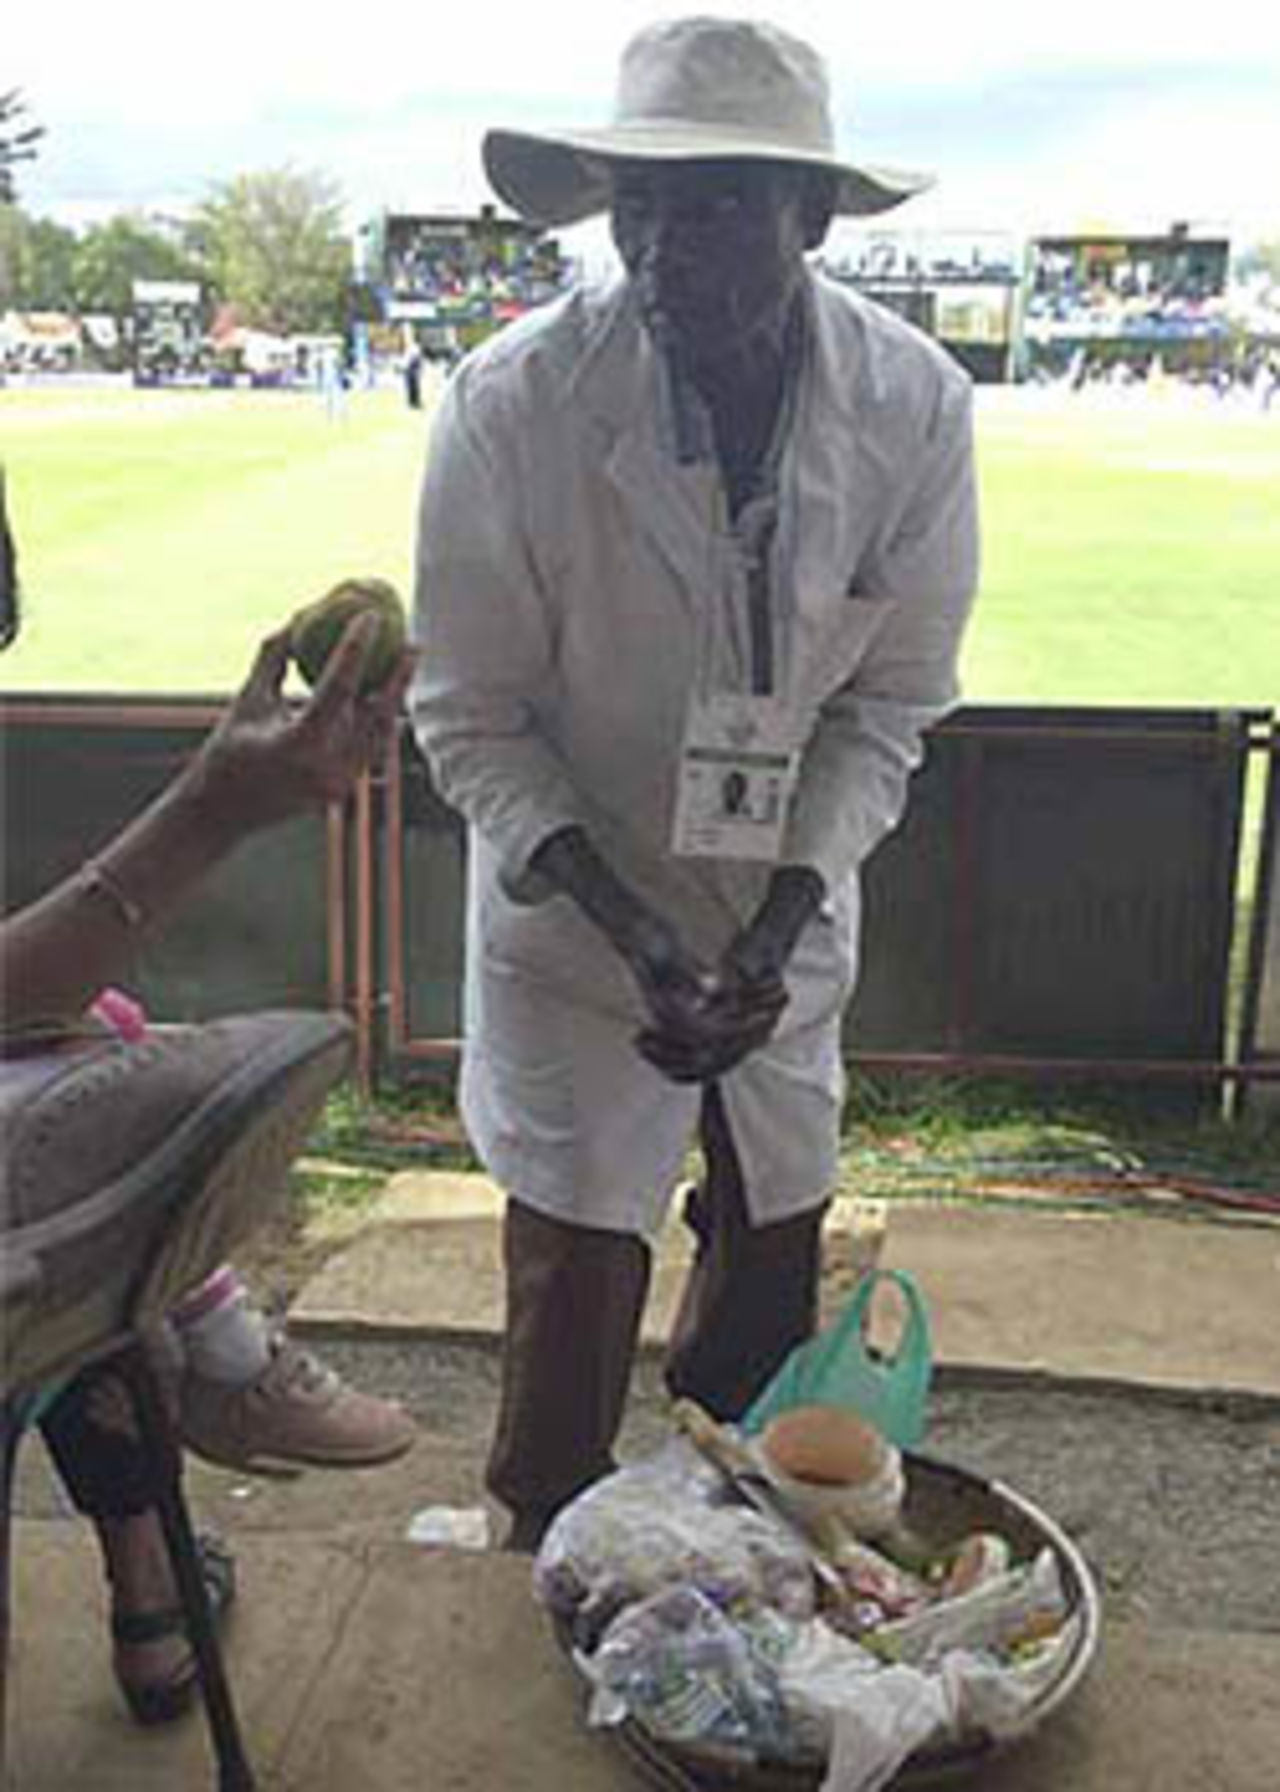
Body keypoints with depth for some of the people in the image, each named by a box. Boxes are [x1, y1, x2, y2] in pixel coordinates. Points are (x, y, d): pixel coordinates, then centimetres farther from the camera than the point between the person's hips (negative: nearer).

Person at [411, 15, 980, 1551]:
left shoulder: (917, 408, -17)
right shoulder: (513, 405, -24)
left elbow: (889, 701, -8)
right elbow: (470, 718, -16)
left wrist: (777, 929, -19)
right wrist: (633, 928, -26)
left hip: (791, 912, 3)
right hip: (576, 907, -3)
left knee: (776, 1248, 20)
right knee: (575, 1267, 7)